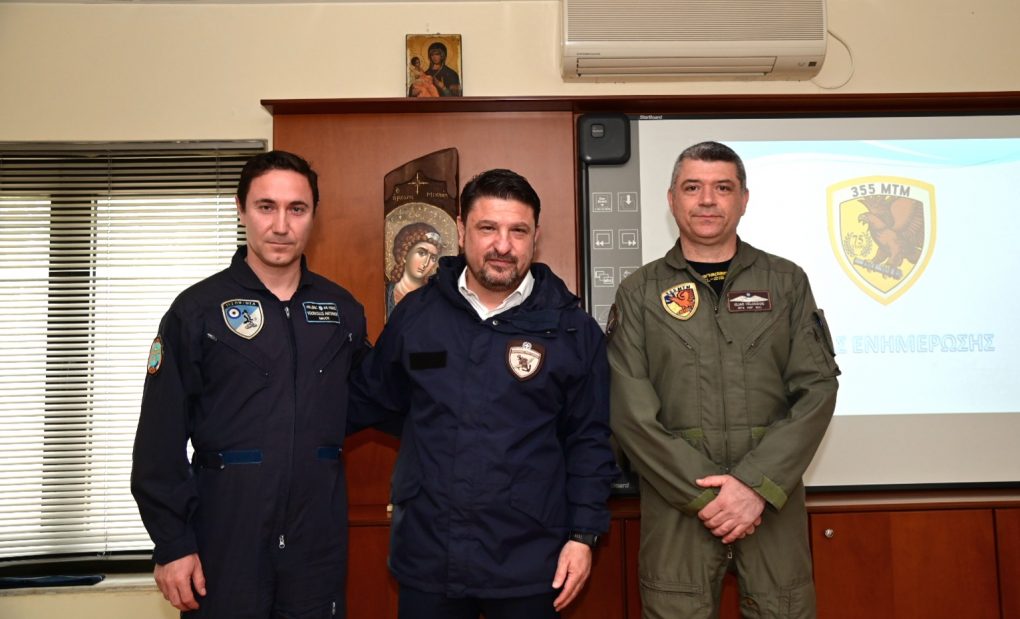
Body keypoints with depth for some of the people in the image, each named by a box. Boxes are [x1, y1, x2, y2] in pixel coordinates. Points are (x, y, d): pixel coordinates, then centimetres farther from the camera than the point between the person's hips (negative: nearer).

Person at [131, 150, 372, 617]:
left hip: (319, 539, 3)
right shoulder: (197, 309, -4)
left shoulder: (342, 309, 5)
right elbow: (161, 439, -5)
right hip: (225, 536, -2)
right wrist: (172, 543, -7)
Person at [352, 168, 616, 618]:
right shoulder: (415, 313, 1)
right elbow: (370, 397, 13)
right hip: (426, 558, 2)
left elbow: (588, 441, 0)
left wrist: (583, 535, -3)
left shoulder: (572, 328, -4)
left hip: (529, 563, -1)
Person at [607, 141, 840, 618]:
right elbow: (630, 410, -5)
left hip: (773, 498, 1)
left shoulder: (786, 282, 6)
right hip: (677, 502, -1)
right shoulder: (639, 292, 2)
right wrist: (703, 493, -11)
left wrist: (757, 484, -12)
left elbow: (817, 388, -1)